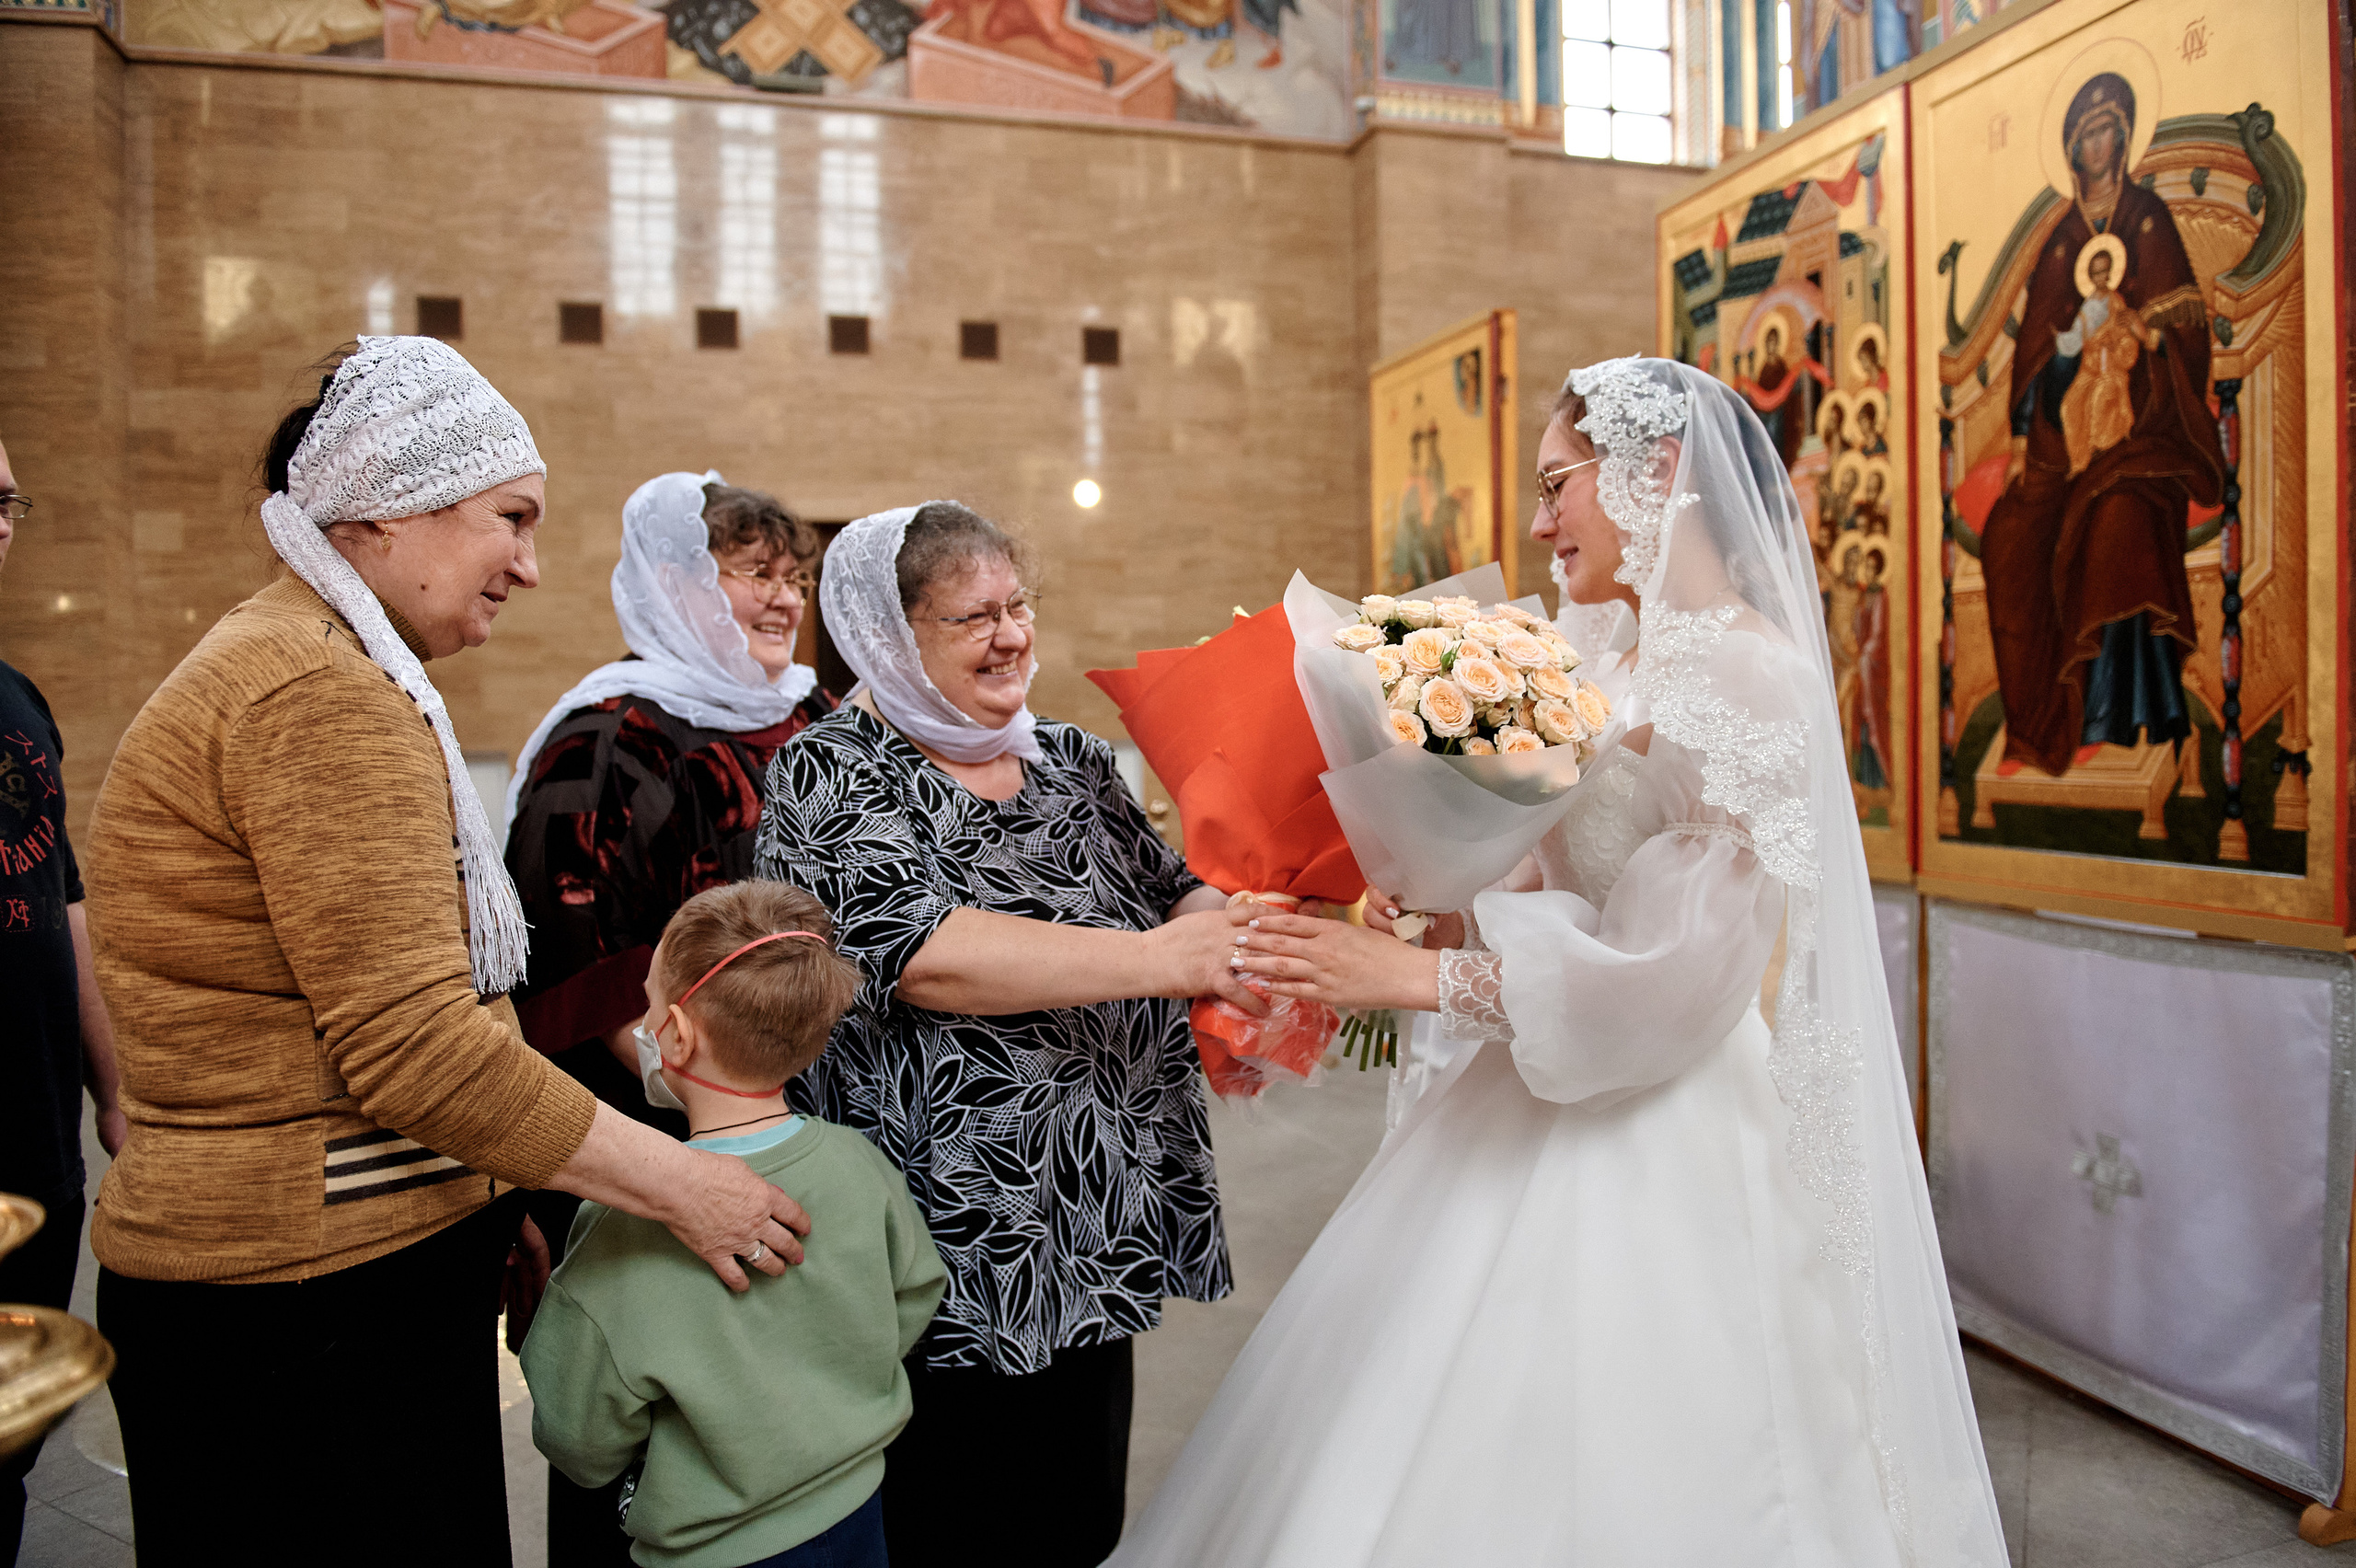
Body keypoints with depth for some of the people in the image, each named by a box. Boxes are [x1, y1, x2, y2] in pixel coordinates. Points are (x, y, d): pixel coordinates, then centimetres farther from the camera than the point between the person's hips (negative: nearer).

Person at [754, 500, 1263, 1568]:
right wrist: (1154, 958, -29)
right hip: (943, 1272, -5)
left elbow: (1178, 895, 12)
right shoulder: (831, 775, -9)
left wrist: (1231, 927, -11)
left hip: (1101, 1250, 6)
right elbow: (920, 951, -24)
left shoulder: (1073, 760, 10)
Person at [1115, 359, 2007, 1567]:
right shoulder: (1627, 665, 9)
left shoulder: (1751, 677, -18)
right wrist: (1448, 917, -2)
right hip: (1546, 1116, 8)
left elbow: (1677, 980, -22)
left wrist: (1419, 977, -21)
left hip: (1652, 1151, -8)